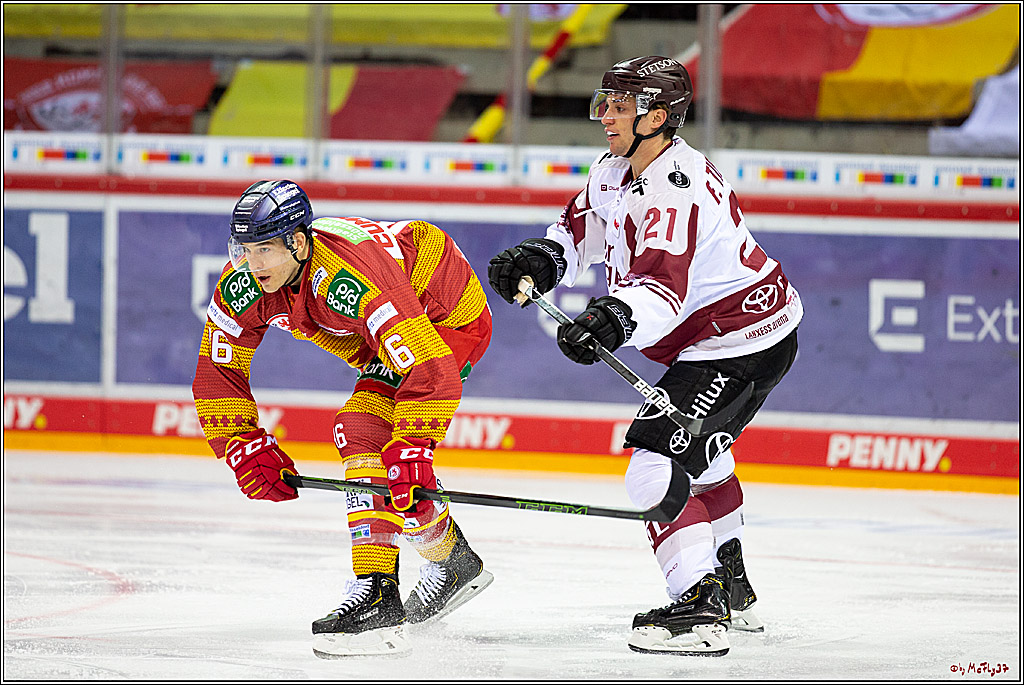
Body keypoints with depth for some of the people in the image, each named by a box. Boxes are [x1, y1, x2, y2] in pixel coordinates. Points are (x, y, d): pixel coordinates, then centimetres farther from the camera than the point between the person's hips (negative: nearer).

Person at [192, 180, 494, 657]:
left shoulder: (347, 278, -40)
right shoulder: (243, 285, -17)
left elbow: (431, 371, -43)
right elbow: (216, 373, -6)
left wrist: (411, 453, -48)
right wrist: (246, 448, -16)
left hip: (450, 319, -9)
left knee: (364, 429, -24)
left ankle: (377, 596, -26)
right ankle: (453, 562, 36)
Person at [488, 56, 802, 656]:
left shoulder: (675, 188, -29)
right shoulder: (615, 172, 3)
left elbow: (662, 282, -43)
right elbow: (583, 228, 21)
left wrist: (613, 319, -59)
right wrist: (538, 260, 2)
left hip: (744, 345, -12)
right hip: (707, 338, 12)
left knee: (660, 462, -21)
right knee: (700, 454, 30)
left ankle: (698, 608, -22)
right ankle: (732, 589, 49)